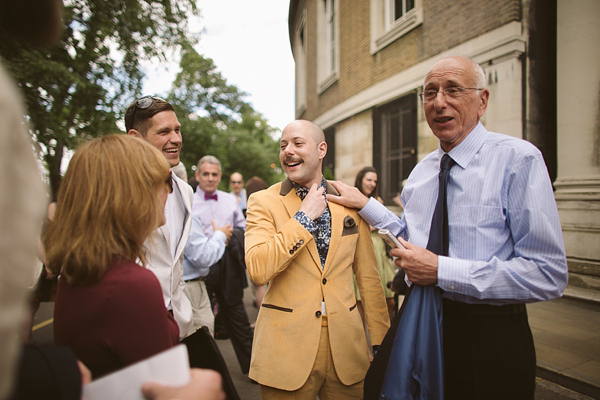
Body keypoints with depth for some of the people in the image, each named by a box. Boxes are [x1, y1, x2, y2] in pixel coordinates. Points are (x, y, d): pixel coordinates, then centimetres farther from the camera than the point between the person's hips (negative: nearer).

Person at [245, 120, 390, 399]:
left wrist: (381, 340, 7)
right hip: (287, 344, -2)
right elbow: (257, 271, -19)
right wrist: (305, 216, -17)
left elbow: (368, 276, 7)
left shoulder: (350, 202, 3)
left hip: (345, 343, 3)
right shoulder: (263, 202, -5)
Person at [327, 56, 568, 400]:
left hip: (489, 336, -6)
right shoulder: (421, 171, 5)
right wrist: (366, 204, 9)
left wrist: (442, 271, -23)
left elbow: (549, 275, -21)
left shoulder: (518, 159, -16)